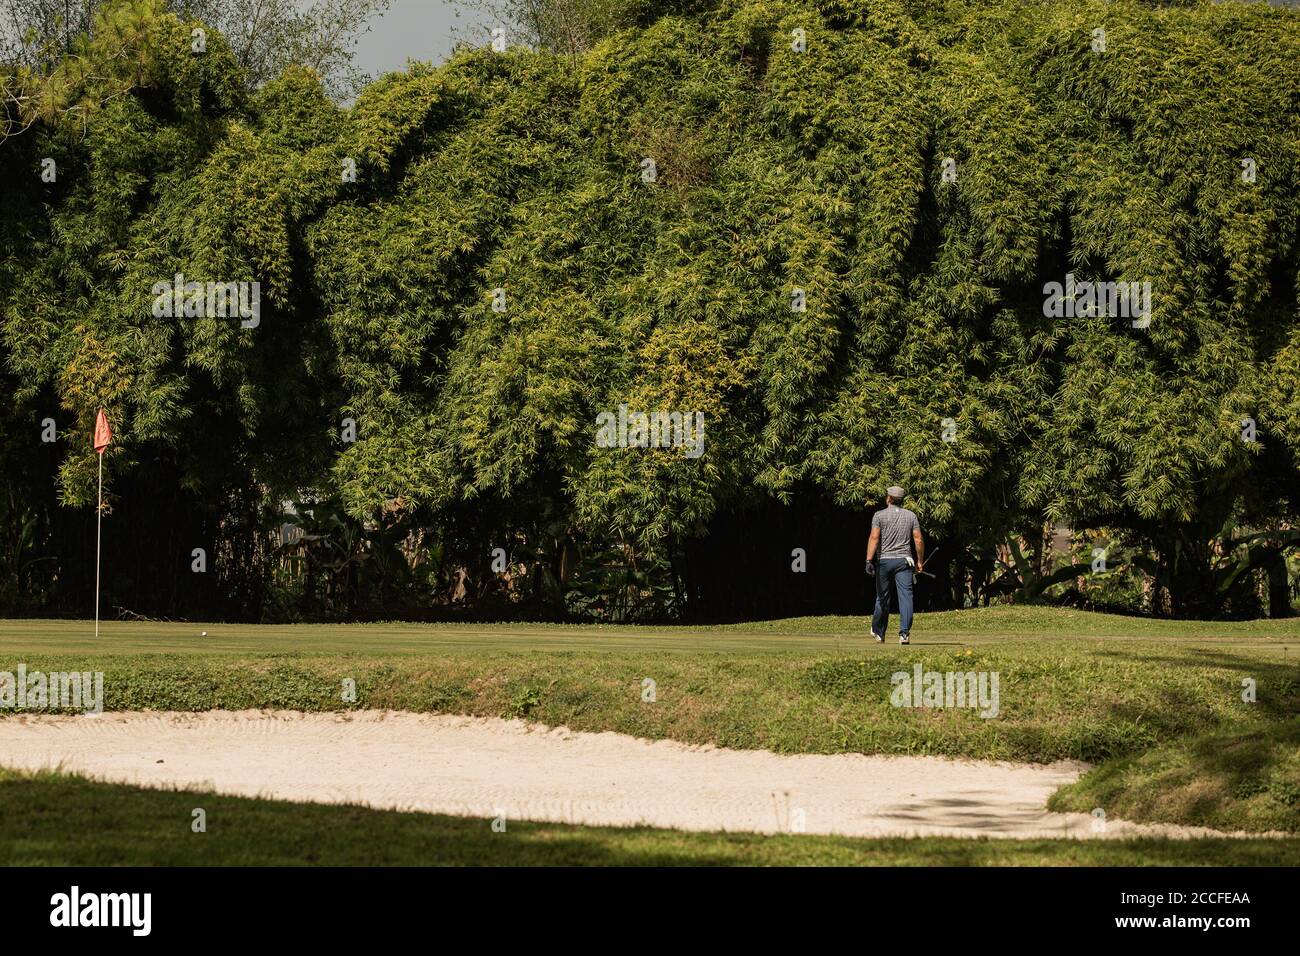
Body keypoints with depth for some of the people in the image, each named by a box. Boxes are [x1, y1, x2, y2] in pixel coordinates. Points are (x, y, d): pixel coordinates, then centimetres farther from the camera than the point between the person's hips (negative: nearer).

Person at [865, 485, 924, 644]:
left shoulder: (880, 515, -1)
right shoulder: (911, 516, 7)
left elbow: (874, 538, -12)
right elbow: (919, 540, 4)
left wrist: (869, 560, -16)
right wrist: (920, 561, 14)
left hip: (885, 560, -1)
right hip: (904, 560, 1)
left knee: (882, 597, 10)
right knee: (905, 596, -6)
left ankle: (878, 632, 22)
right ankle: (904, 633, -18)